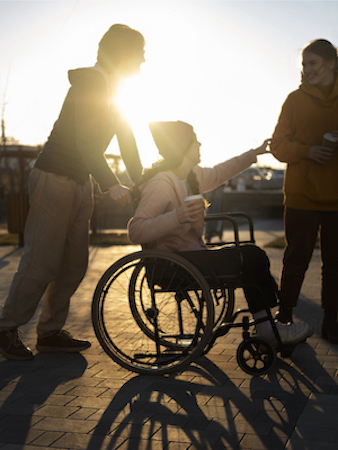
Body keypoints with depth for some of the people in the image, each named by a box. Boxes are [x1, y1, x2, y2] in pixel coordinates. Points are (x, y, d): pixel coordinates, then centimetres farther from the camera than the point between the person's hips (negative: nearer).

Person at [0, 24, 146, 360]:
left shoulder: (113, 91, 15)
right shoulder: (89, 83, -15)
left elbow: (127, 142, 16)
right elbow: (84, 140, -27)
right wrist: (110, 184, -37)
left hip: (80, 182, 9)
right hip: (54, 178, -9)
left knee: (74, 263, 7)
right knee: (42, 262, -8)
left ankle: (50, 333, 16)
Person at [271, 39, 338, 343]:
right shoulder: (296, 99, 5)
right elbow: (278, 145, 1)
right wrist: (308, 151, -16)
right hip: (302, 195, -1)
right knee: (296, 259, 3)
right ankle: (285, 317, 17)